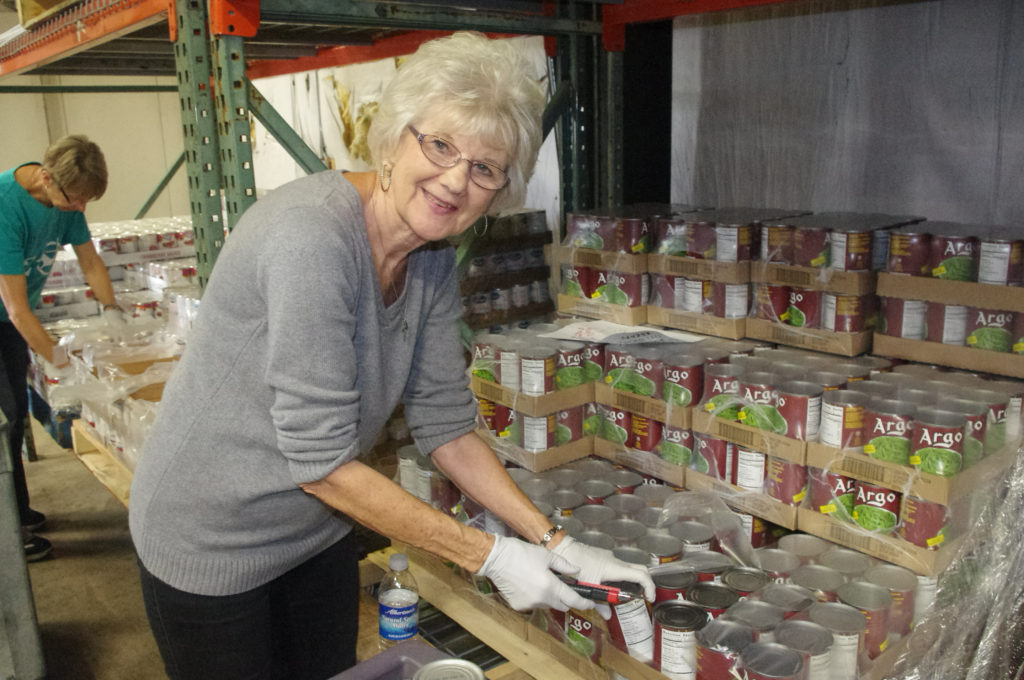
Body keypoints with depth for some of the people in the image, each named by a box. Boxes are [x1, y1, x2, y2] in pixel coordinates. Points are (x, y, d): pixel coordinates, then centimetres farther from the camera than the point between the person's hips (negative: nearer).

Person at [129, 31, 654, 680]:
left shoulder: (433, 263, -5)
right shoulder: (312, 237, -30)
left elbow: (447, 425, -2)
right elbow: (321, 462, -29)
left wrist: (558, 545, -8)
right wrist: (491, 556, -23)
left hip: (320, 532, 7)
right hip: (213, 545, -6)